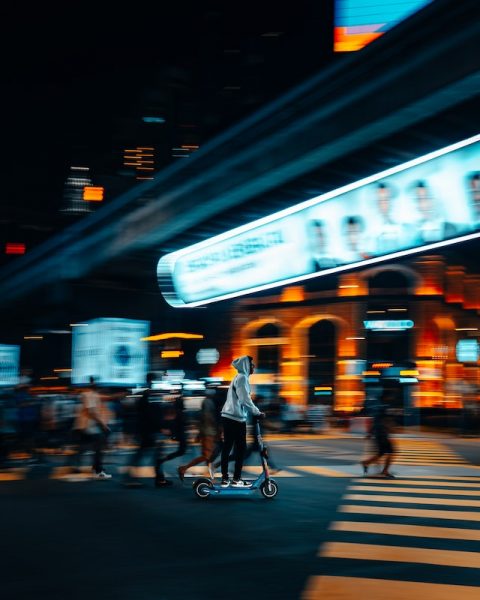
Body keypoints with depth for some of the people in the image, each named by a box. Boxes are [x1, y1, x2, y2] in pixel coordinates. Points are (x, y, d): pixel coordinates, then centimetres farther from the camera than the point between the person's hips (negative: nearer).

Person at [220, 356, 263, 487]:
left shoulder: (238, 377, 20)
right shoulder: (242, 378, -11)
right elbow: (245, 400, -16)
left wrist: (254, 411, 21)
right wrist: (257, 412, -9)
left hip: (228, 417, 9)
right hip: (237, 418, -9)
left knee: (227, 447, 7)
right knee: (240, 448, -2)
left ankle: (225, 478, 10)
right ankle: (236, 479, 1)